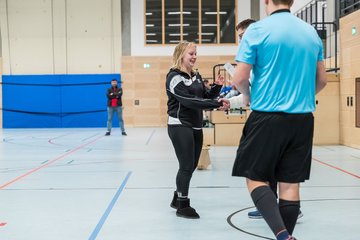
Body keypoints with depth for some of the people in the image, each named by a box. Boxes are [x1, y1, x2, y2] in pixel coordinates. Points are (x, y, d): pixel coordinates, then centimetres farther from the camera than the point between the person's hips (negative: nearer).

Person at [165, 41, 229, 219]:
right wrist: (216, 104, -28)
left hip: (196, 127, 8)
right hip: (180, 126, -8)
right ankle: (182, 206, 9)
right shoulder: (174, 76, -11)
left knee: (191, 165, 12)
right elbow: (189, 101, -22)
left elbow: (206, 97, 14)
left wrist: (217, 87, -5)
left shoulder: (196, 76, 12)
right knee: (187, 166, -5)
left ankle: (178, 199, 29)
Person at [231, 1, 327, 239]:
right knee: (290, 184, 9)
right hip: (302, 118, 5)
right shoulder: (311, 32, 10)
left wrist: (248, 96, 13)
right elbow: (322, 80, 15)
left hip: (267, 117, -4)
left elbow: (240, 78, -8)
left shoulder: (257, 30, -5)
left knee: (256, 178, 5)